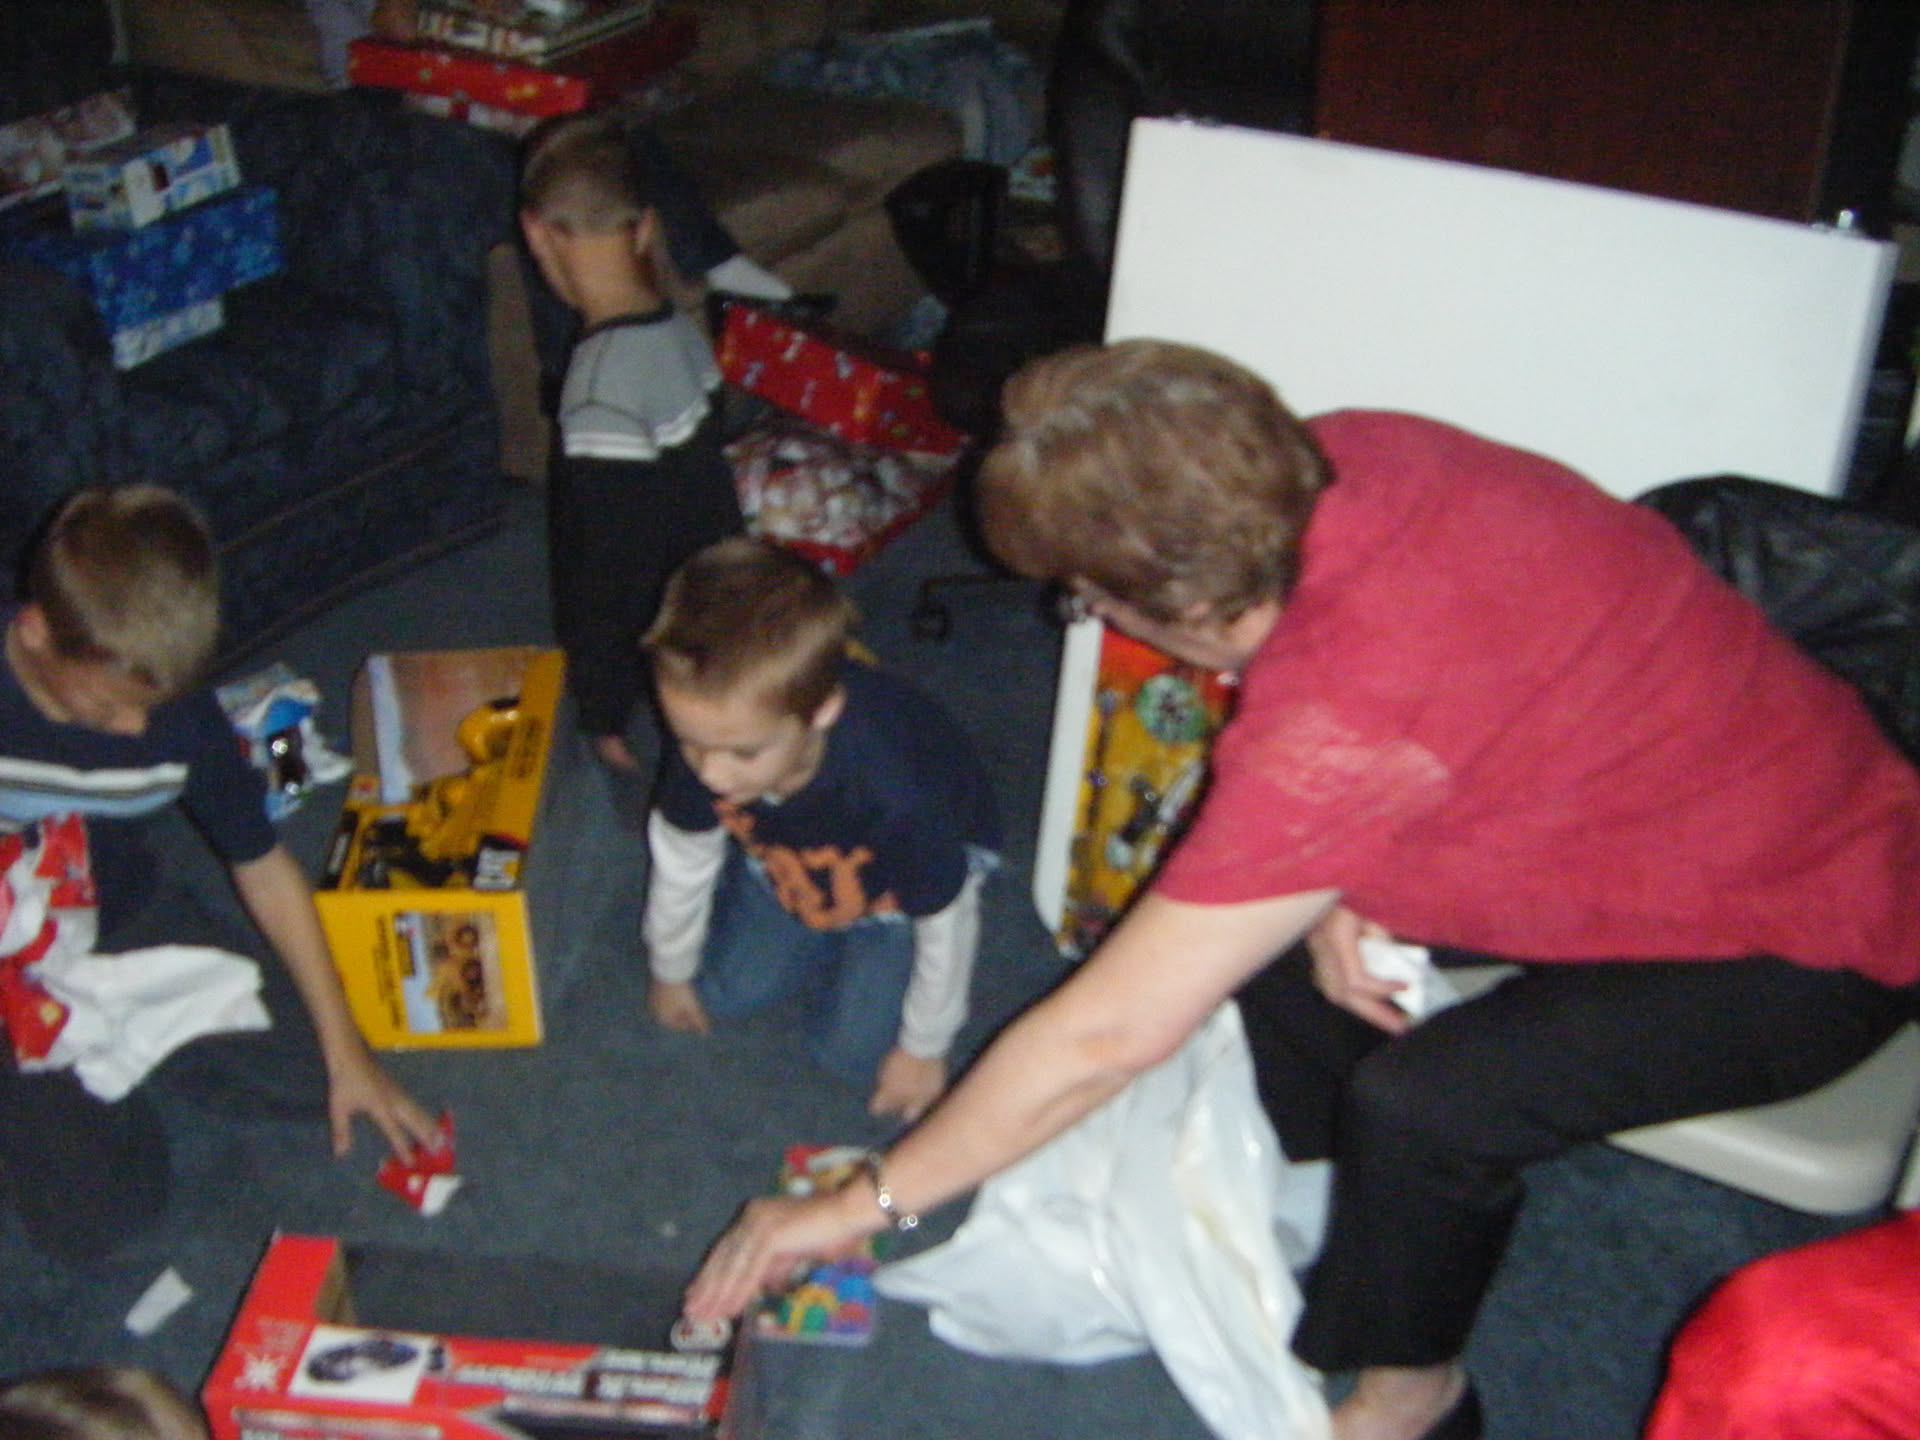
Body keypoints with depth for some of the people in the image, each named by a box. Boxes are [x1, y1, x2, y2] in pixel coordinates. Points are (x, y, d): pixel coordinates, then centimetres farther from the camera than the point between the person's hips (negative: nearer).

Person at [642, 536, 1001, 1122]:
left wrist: (923, 1050, -11)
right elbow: (681, 863, -11)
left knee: (852, 1050, -6)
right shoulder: (708, 747, -34)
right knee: (726, 989, 6)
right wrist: (671, 973, 7)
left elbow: (947, 923, -27)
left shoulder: (893, 790, -47)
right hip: (785, 863, 4)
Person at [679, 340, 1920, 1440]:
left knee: (1423, 1103, -25)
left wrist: (862, 1205, -17)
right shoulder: (1342, 456, -16)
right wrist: (1333, 887, -11)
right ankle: (1320, 1183, 26)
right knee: (1251, 908, 3)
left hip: (1812, 941, -8)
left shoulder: (1340, 724, -38)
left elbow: (1105, 1034, -29)